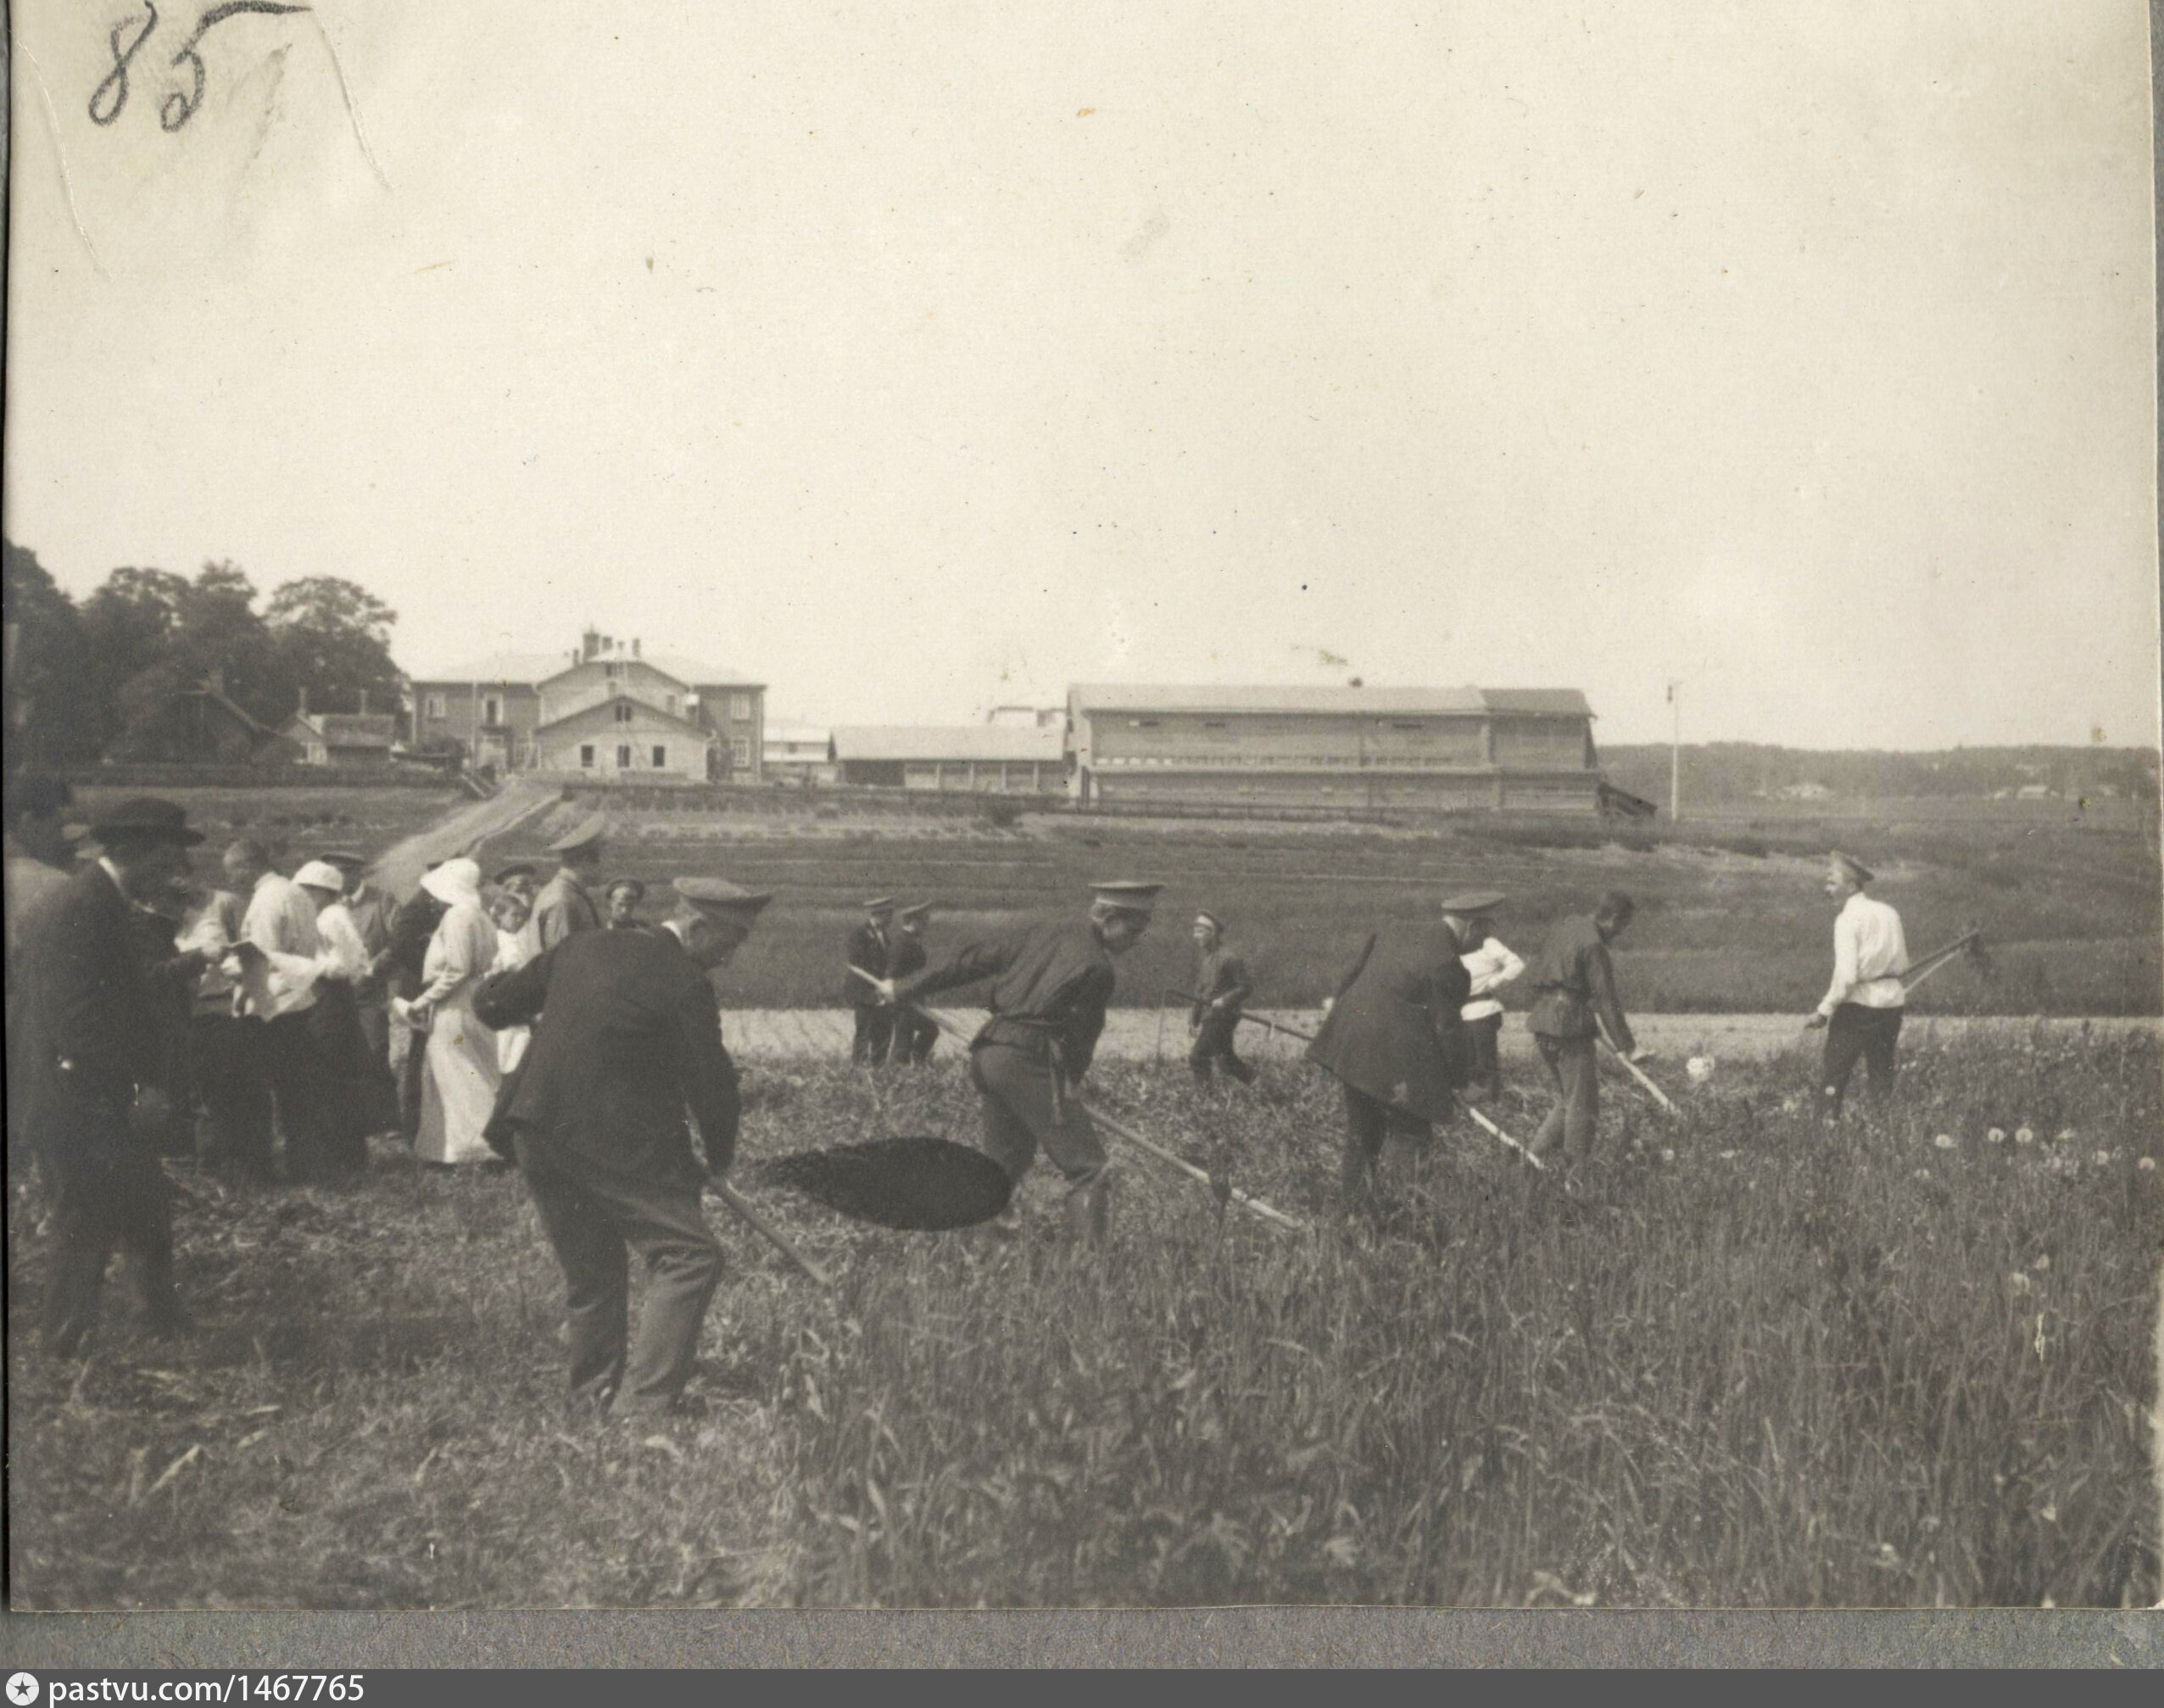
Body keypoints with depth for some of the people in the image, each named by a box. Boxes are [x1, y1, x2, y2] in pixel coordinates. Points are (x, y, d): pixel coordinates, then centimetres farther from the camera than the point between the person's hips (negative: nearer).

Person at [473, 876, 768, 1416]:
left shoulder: (580, 948, 10)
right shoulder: (683, 986, -10)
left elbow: (491, 1004, 16)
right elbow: (711, 1083, -6)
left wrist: (542, 1016, 37)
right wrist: (720, 1158, 10)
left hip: (537, 1134, 8)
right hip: (619, 1144, -8)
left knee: (593, 1275, 19)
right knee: (690, 1256, -5)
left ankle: (595, 1398, 26)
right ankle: (644, 1402, -13)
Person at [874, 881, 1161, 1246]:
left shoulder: (1044, 932, 13)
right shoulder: (1096, 968, -9)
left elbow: (972, 959, 15)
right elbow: (1081, 1036, -2)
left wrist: (906, 988, 23)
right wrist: (1070, 1083, 16)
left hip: (989, 1049, 8)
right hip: (1029, 1060, -8)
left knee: (1008, 1160, 23)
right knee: (1086, 1167, -6)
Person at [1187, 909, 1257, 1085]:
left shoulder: (1228, 958, -16)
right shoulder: (1202, 955, 10)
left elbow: (1246, 988, -13)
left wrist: (1225, 1000, -25)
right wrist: (1194, 1019, 17)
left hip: (1222, 1016, -9)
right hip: (1209, 1016, 9)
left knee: (1197, 1058, -11)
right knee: (1225, 1062, 15)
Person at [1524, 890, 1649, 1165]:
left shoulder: (1562, 927, 12)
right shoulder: (1593, 944, -15)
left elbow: (1535, 975, 20)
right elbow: (1606, 1000, -17)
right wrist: (1627, 1046, -16)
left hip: (1543, 1025, 9)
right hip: (1571, 1028, -9)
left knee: (1567, 1100, 18)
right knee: (1583, 1106, 1)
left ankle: (1535, 1154, 13)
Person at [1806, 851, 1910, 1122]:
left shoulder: (1847, 919, -13)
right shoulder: (1889, 913, 8)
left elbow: (1846, 976, -20)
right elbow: (1903, 964, 12)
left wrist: (1824, 1011, -13)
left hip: (1858, 1004, -7)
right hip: (1892, 1001, 7)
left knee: (1832, 1076, -1)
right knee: (1883, 1073, 16)